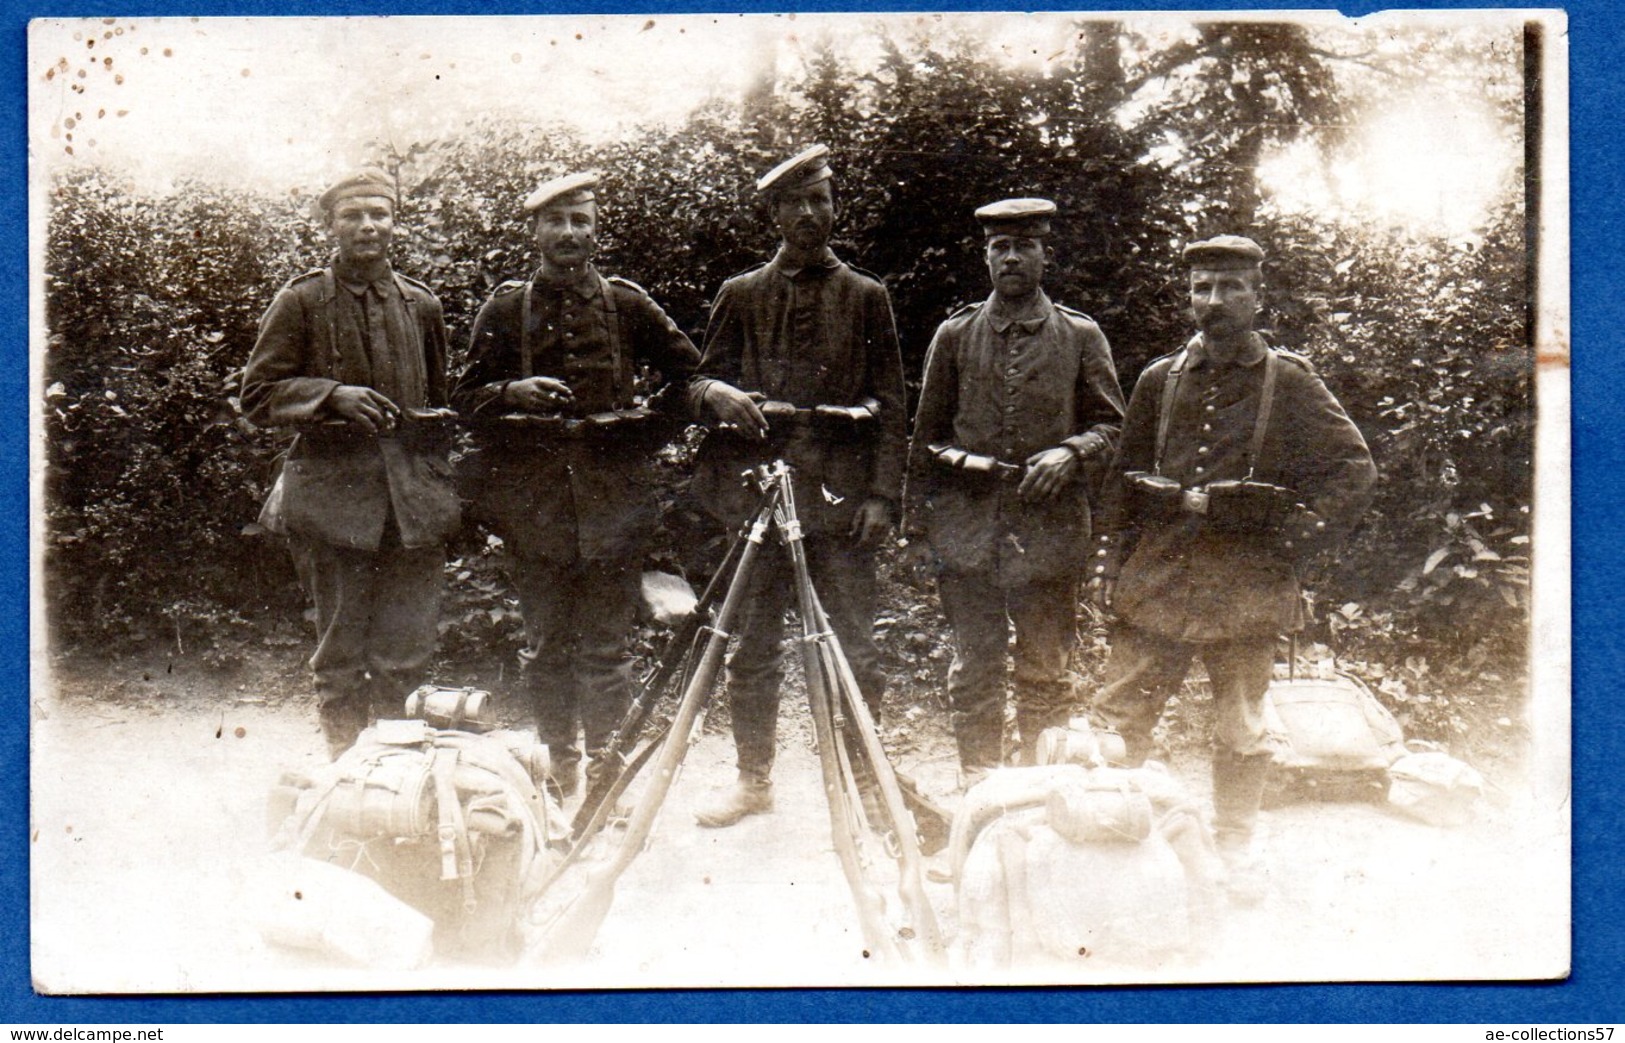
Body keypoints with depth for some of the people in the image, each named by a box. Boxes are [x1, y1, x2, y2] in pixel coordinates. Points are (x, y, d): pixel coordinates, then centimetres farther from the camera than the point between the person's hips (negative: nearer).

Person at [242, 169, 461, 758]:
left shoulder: (422, 306, 13)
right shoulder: (301, 302, 3)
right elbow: (258, 397, 1)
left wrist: (441, 487, 17)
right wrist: (331, 395, -15)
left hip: (414, 503, 3)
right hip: (333, 496, -3)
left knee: (407, 656, 2)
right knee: (341, 655, 3)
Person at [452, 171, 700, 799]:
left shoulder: (628, 303, 9)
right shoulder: (505, 309, 9)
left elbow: (687, 371, 18)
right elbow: (467, 398, 9)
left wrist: (647, 423, 6)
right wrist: (513, 392, -11)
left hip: (614, 495, 0)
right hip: (533, 500, 1)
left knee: (607, 642, -1)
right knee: (546, 642, 4)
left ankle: (603, 763, 6)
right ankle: (560, 765, 13)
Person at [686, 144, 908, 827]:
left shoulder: (866, 297, 9)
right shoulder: (741, 296, 12)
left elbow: (889, 407, 6)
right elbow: (699, 382, 13)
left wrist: (883, 495, -4)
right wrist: (718, 394, -12)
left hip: (843, 499, -1)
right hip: (758, 491, 2)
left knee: (854, 650, -1)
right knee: (752, 647, 5)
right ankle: (754, 778, 18)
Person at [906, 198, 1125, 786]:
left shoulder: (1080, 336, 7)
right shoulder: (955, 335, 9)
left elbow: (1110, 424, 9)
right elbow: (927, 436, 11)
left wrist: (1070, 453, -12)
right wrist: (919, 525, 7)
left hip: (1050, 523, 0)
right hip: (967, 523, 1)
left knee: (1045, 667, 5)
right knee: (975, 666, 1)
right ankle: (978, 790, 8)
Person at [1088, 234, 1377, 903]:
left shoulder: (1290, 381, 1)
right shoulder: (1159, 380, 8)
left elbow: (1355, 469, 2)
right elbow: (1124, 476, 12)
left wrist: (1295, 535, -8)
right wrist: (1110, 560, 5)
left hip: (1246, 581, -2)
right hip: (1158, 575, 2)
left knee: (1240, 729, 9)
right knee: (1118, 717, 1)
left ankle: (1235, 849, 23)